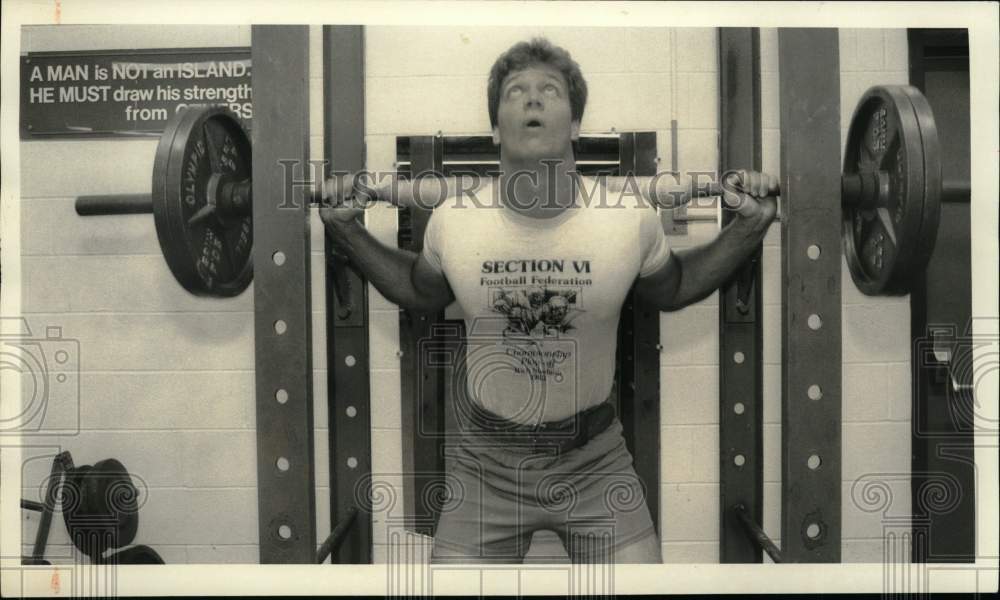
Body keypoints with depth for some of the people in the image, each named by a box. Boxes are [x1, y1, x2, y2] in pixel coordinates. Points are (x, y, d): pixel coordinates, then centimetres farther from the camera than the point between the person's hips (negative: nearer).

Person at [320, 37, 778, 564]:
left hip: (595, 462, 0)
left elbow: (672, 289, 8)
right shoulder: (451, 221, -12)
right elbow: (420, 292, 10)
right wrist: (347, 232, -1)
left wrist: (748, 230, -4)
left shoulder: (631, 219, -13)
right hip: (486, 461, 1)